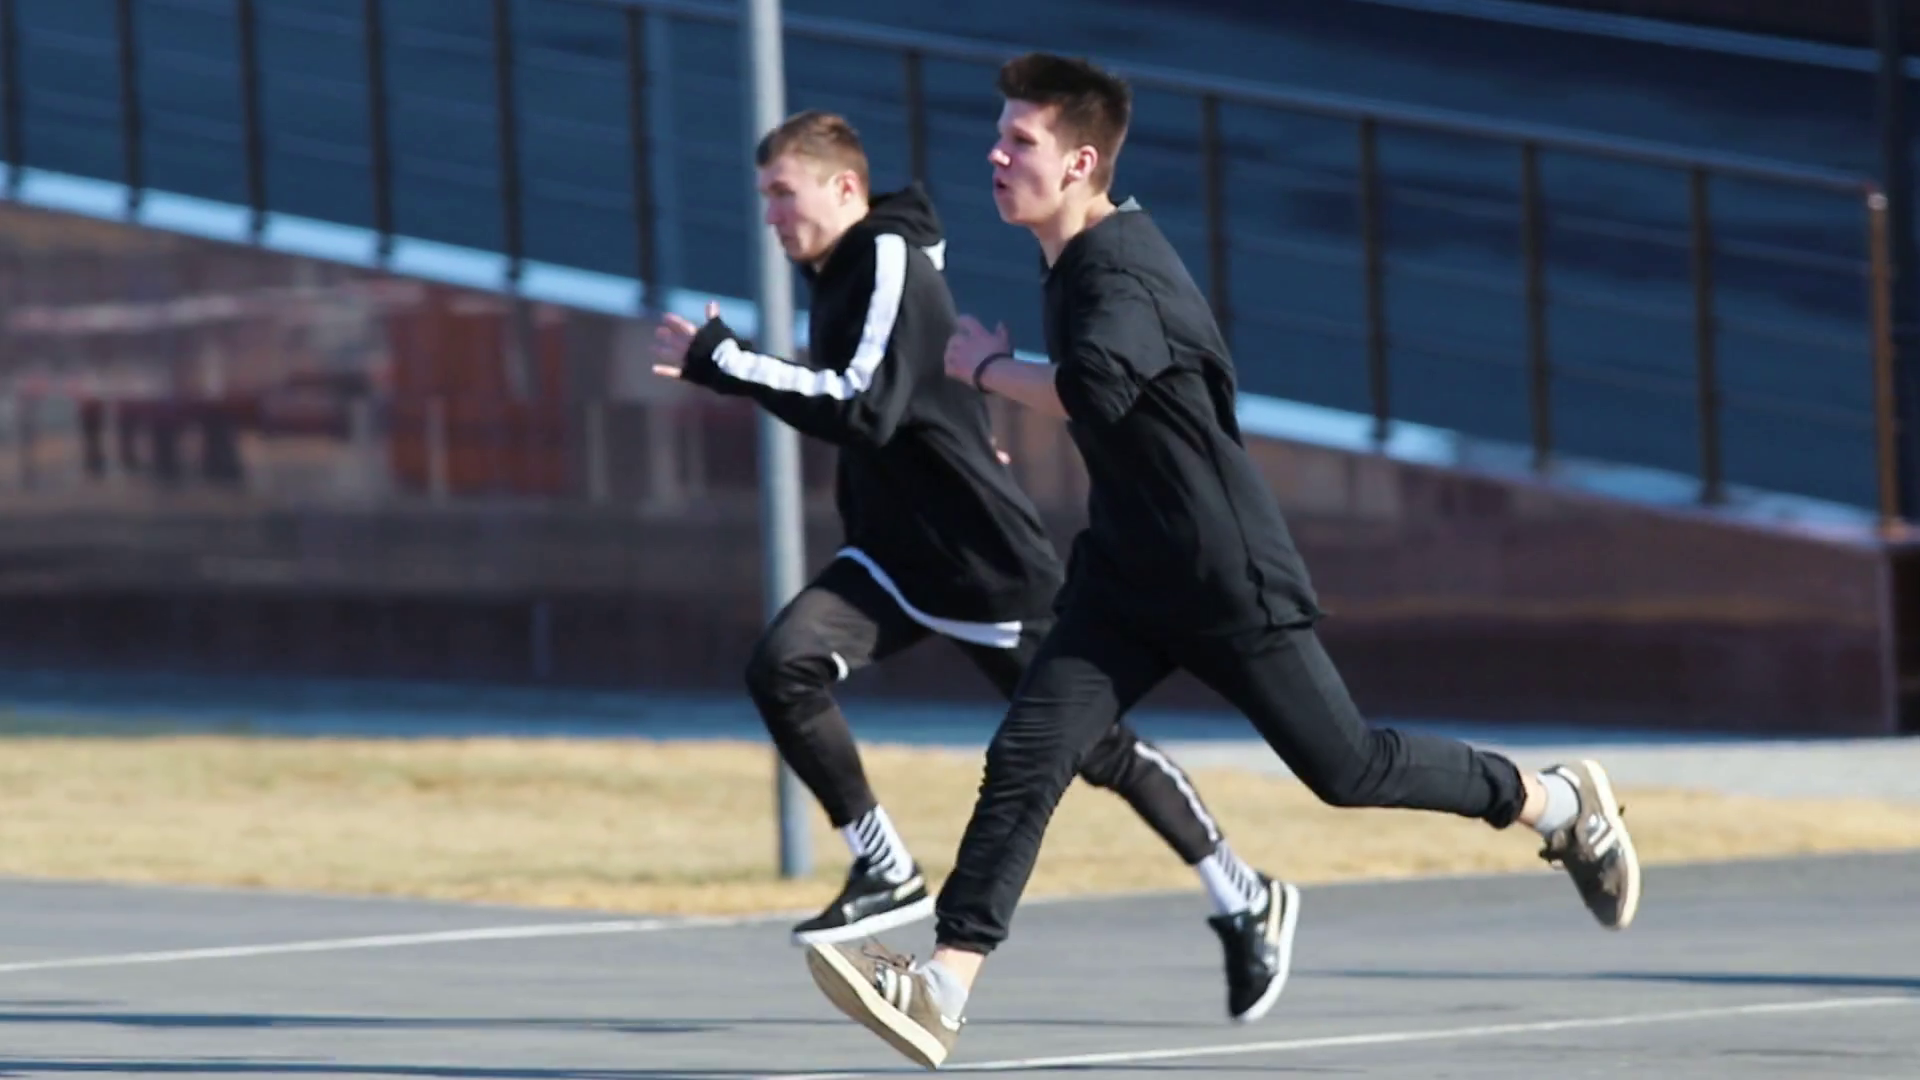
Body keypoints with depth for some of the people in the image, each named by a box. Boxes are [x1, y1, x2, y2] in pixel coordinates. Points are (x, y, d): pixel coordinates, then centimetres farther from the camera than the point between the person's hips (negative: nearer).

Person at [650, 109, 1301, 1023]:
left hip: (987, 566, -8)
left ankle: (1247, 904, 19)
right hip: (894, 560, 8)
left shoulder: (892, 265, -20)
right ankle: (887, 873, -5)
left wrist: (720, 361, -33)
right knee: (782, 666, -16)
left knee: (1097, 748, 1)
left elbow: (863, 409, -33)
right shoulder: (836, 271, 7)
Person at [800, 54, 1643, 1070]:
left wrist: (987, 368, -29)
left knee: (1345, 767, 3)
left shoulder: (1120, 276, -23)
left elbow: (1096, 389, -44)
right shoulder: (1082, 258, 7)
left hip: (1228, 580, -8)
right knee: (1024, 761, -8)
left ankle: (1561, 803, 25)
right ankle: (942, 988, -14)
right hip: (1128, 578, 8)